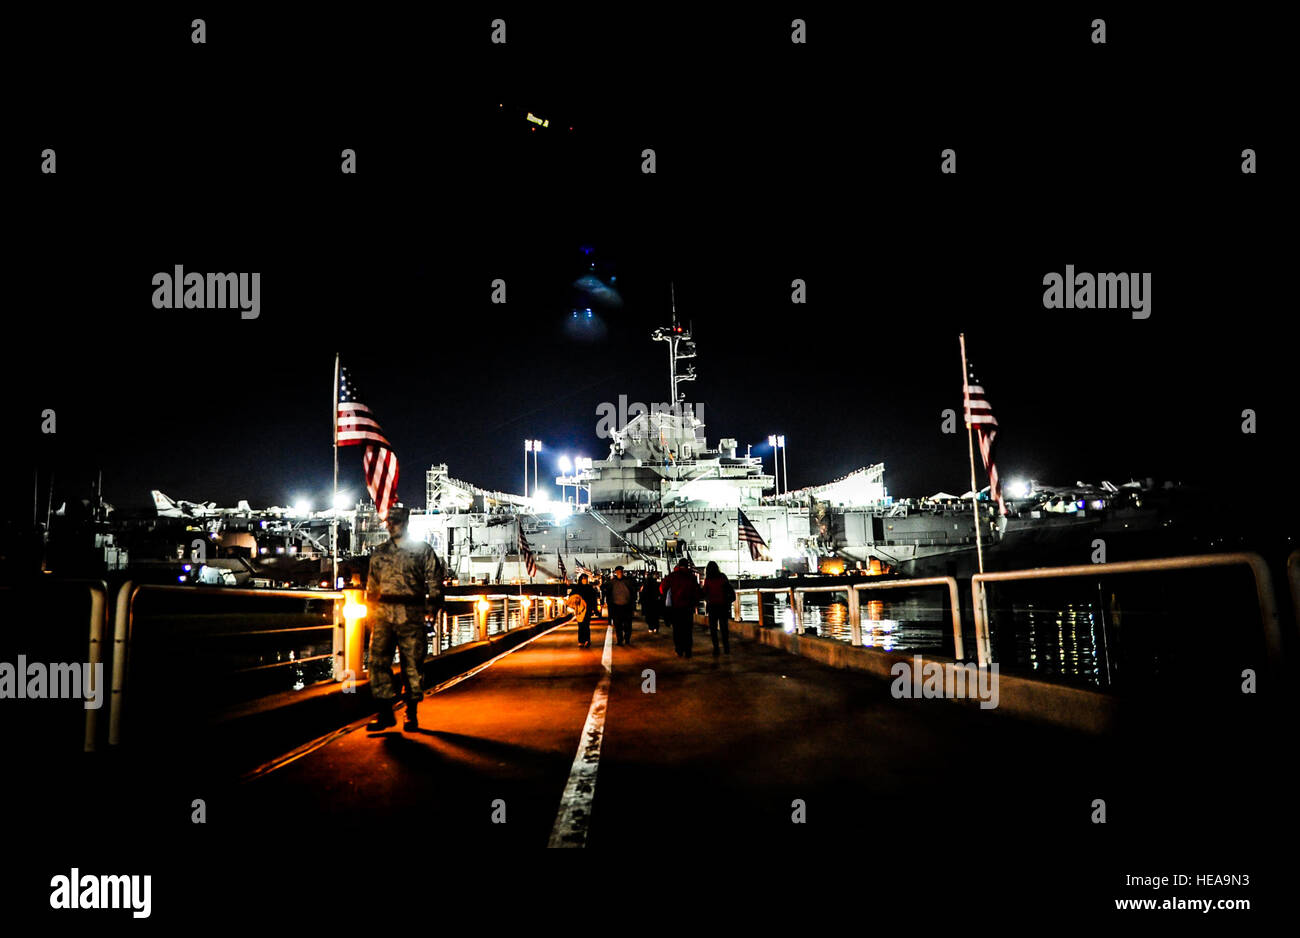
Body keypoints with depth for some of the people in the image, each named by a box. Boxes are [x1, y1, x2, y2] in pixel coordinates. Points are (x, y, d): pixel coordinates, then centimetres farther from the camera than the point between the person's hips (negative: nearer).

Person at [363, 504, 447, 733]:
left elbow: (435, 580, 3)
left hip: (410, 614, -3)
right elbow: (372, 583, 20)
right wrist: (370, 610, 14)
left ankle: (412, 714, 12)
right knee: (378, 660, -1)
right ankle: (385, 713, 8)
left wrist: (431, 606, -5)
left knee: (412, 663, 1)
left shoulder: (422, 550, 3)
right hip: (383, 613, 4)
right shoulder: (379, 552, 14)